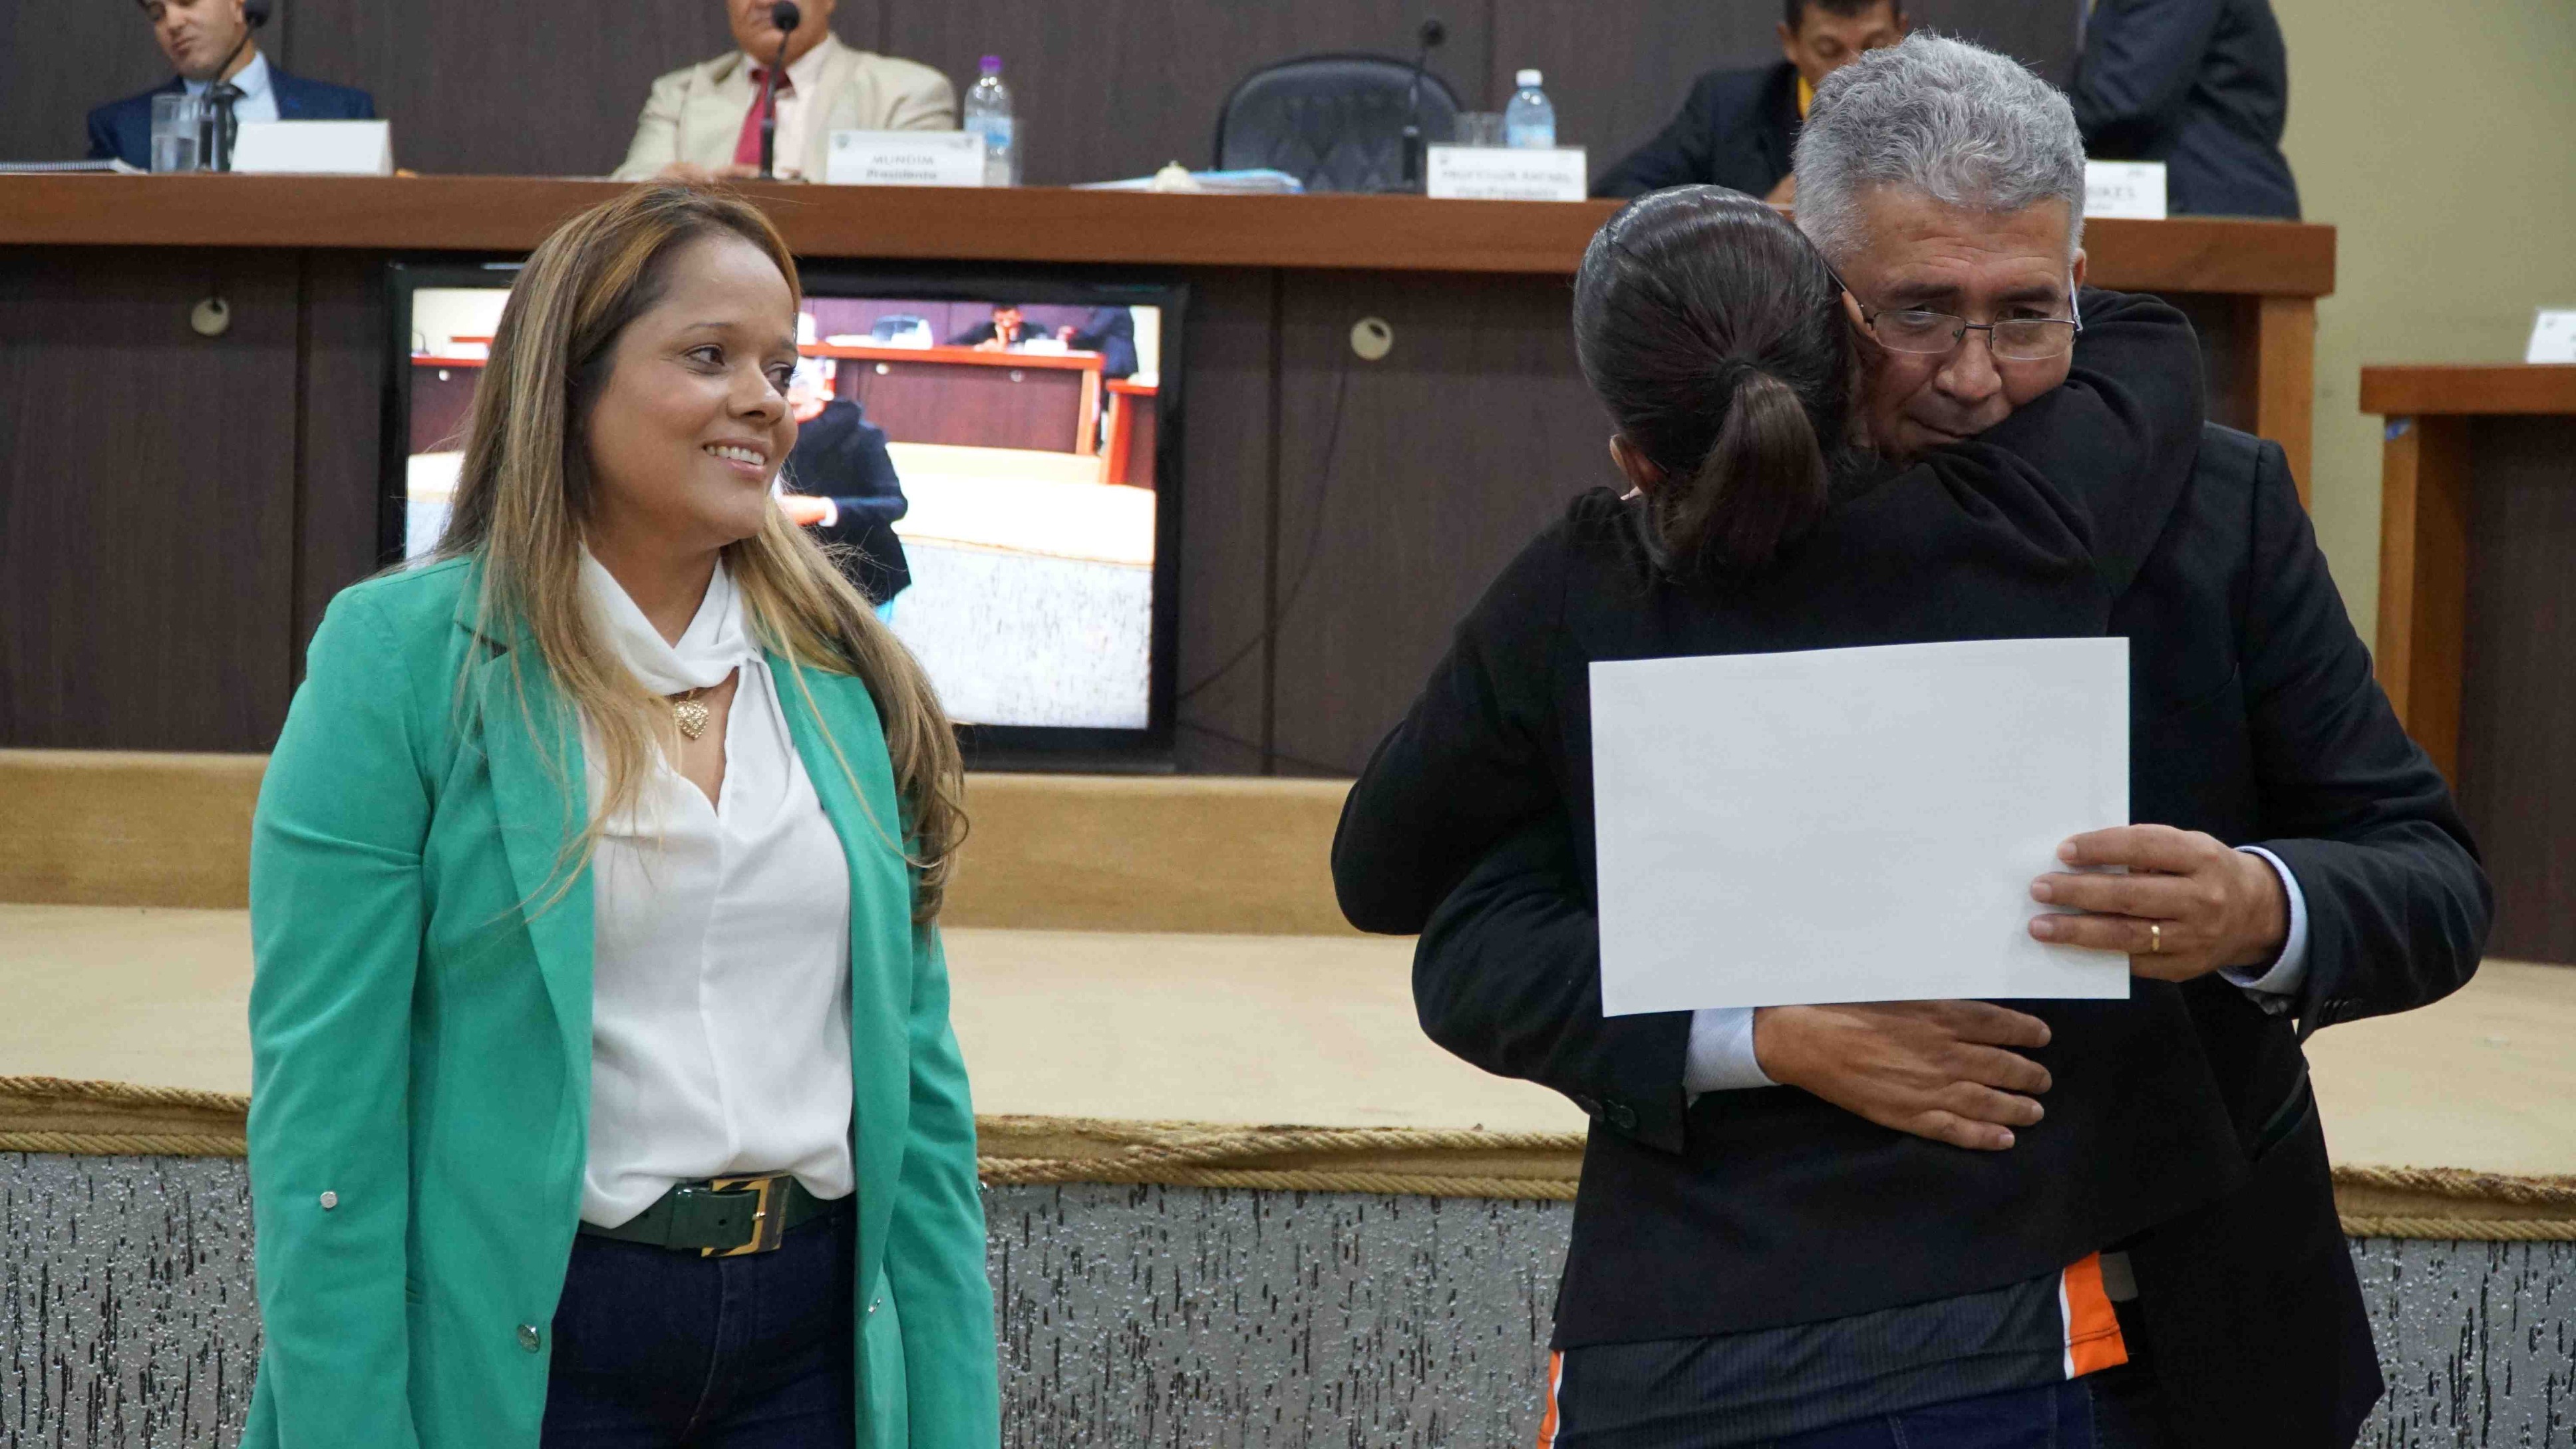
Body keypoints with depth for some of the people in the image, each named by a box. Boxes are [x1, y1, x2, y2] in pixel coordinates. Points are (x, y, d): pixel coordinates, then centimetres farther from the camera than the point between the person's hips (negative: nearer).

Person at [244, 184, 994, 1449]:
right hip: (526, 1345, -4)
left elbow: (919, 1077, 7)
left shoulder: (847, 679, 7)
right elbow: (323, 1107, -11)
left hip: (814, 1341, 4)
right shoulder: (399, 658, -7)